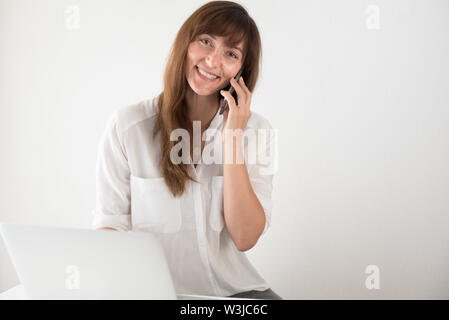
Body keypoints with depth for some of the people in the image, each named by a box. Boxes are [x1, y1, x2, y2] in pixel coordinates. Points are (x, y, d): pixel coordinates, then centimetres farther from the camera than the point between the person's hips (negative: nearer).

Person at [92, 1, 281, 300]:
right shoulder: (128, 126, -4)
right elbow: (110, 223, -3)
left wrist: (231, 140, -11)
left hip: (233, 289, 1)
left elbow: (245, 238, -6)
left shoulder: (256, 130, 1)